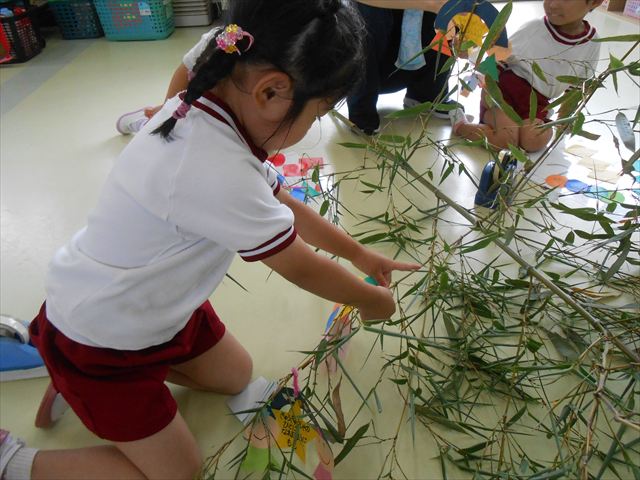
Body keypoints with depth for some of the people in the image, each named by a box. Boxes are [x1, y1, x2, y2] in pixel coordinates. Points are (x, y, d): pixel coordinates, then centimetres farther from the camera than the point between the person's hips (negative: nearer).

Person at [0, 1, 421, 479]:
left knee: (236, 376, 21)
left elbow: (280, 202, 2)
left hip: (156, 304, 8)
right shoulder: (217, 170, -38)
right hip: (98, 344, -8)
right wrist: (373, 300, -4)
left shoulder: (204, 109, -10)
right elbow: (302, 268, -23)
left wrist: (358, 253, 8)